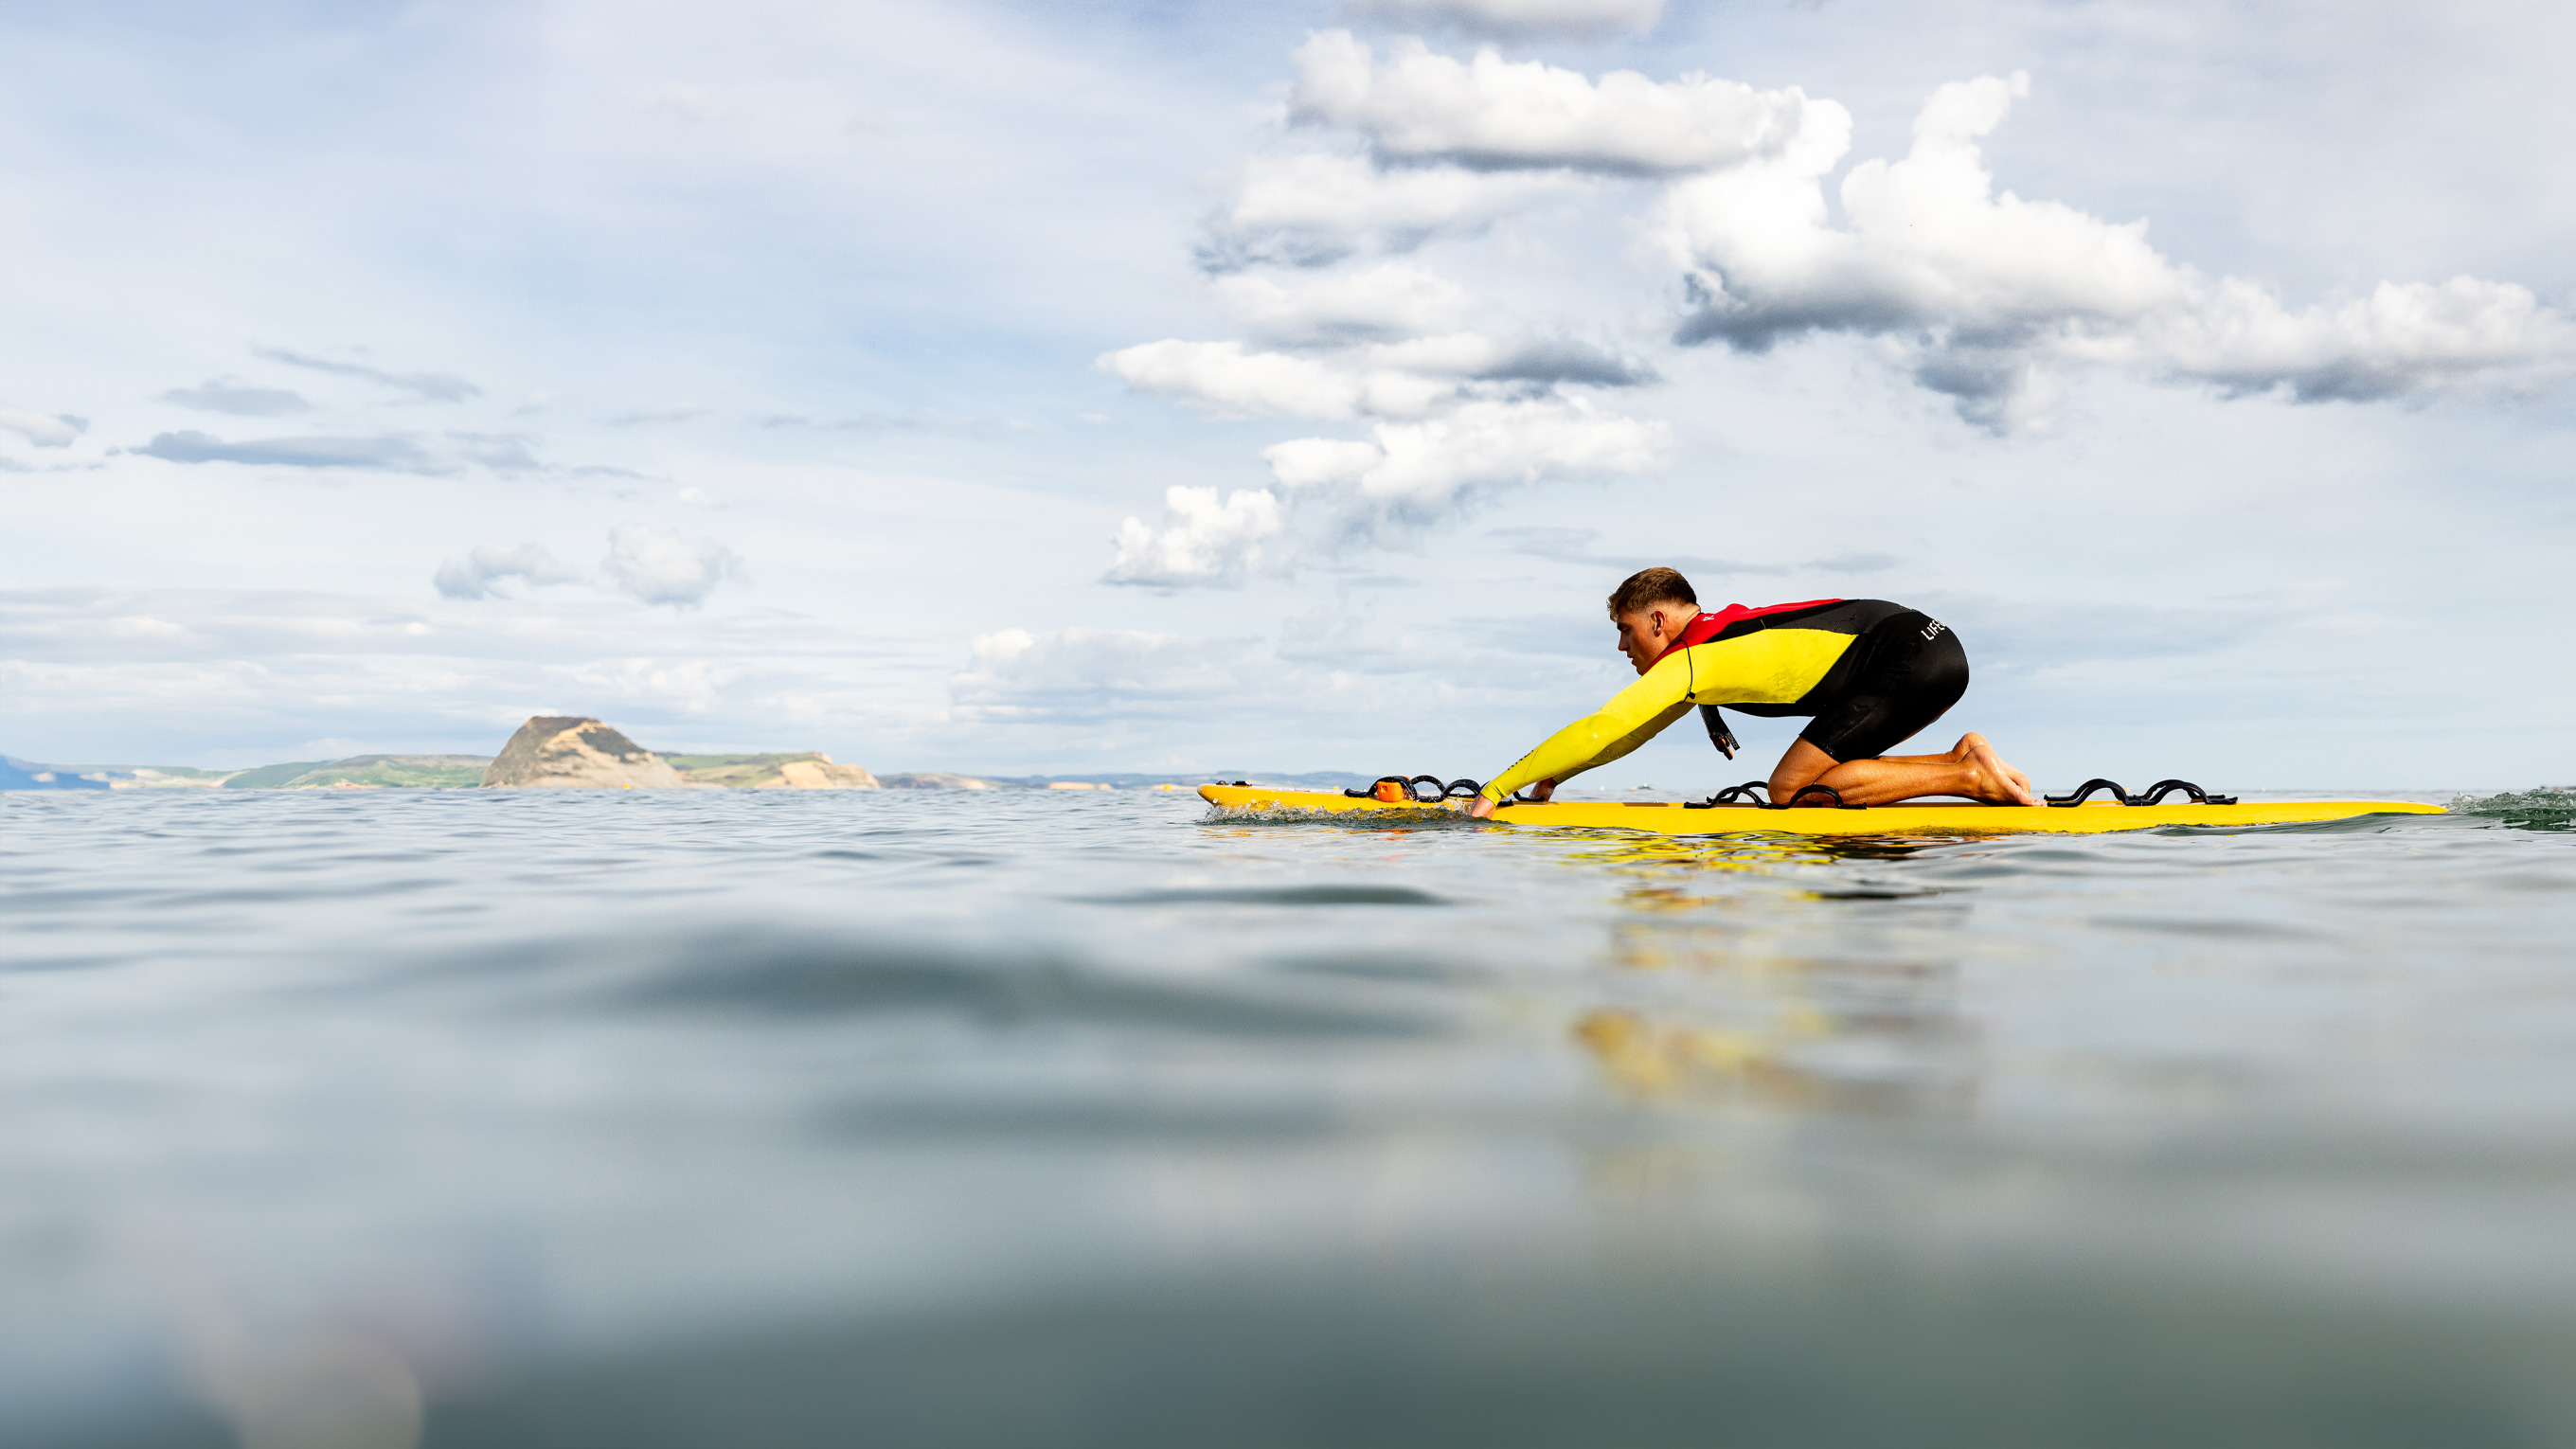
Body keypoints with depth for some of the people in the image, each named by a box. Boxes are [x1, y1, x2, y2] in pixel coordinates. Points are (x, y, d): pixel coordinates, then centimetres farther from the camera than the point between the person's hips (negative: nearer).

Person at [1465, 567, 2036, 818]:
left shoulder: (1686, 662, -7)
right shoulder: (1716, 640, 20)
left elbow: (1597, 731, -12)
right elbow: (1632, 731, 29)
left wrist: (1497, 790, -8)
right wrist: (1554, 776, 26)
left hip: (1911, 656, -9)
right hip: (1937, 653, 9)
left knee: (1791, 790, -10)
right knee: (1818, 779, 16)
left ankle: (1971, 776, -13)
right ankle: (1963, 760, 6)